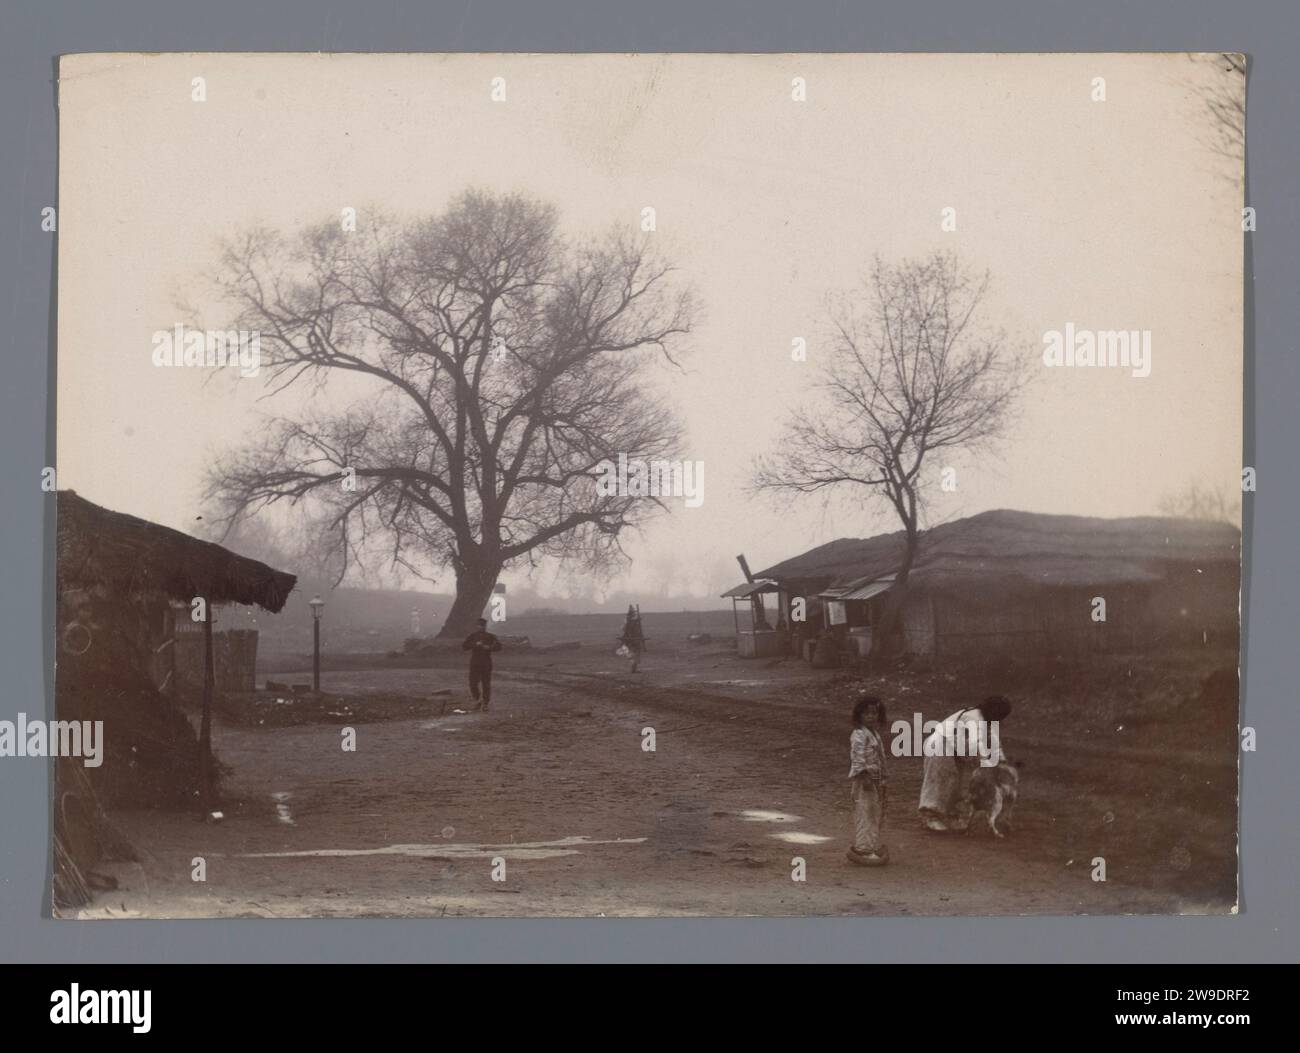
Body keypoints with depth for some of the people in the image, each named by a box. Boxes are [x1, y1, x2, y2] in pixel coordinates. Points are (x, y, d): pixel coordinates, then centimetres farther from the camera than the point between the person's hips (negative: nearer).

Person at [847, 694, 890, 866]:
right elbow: (857, 758, -23)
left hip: (875, 779, 10)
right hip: (863, 780, -9)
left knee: (875, 812, 14)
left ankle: (872, 845, 23)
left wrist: (882, 779, 19)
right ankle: (863, 848, -2)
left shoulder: (875, 734, 13)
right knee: (864, 813, -6)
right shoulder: (859, 735, -16)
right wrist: (864, 777, -26)